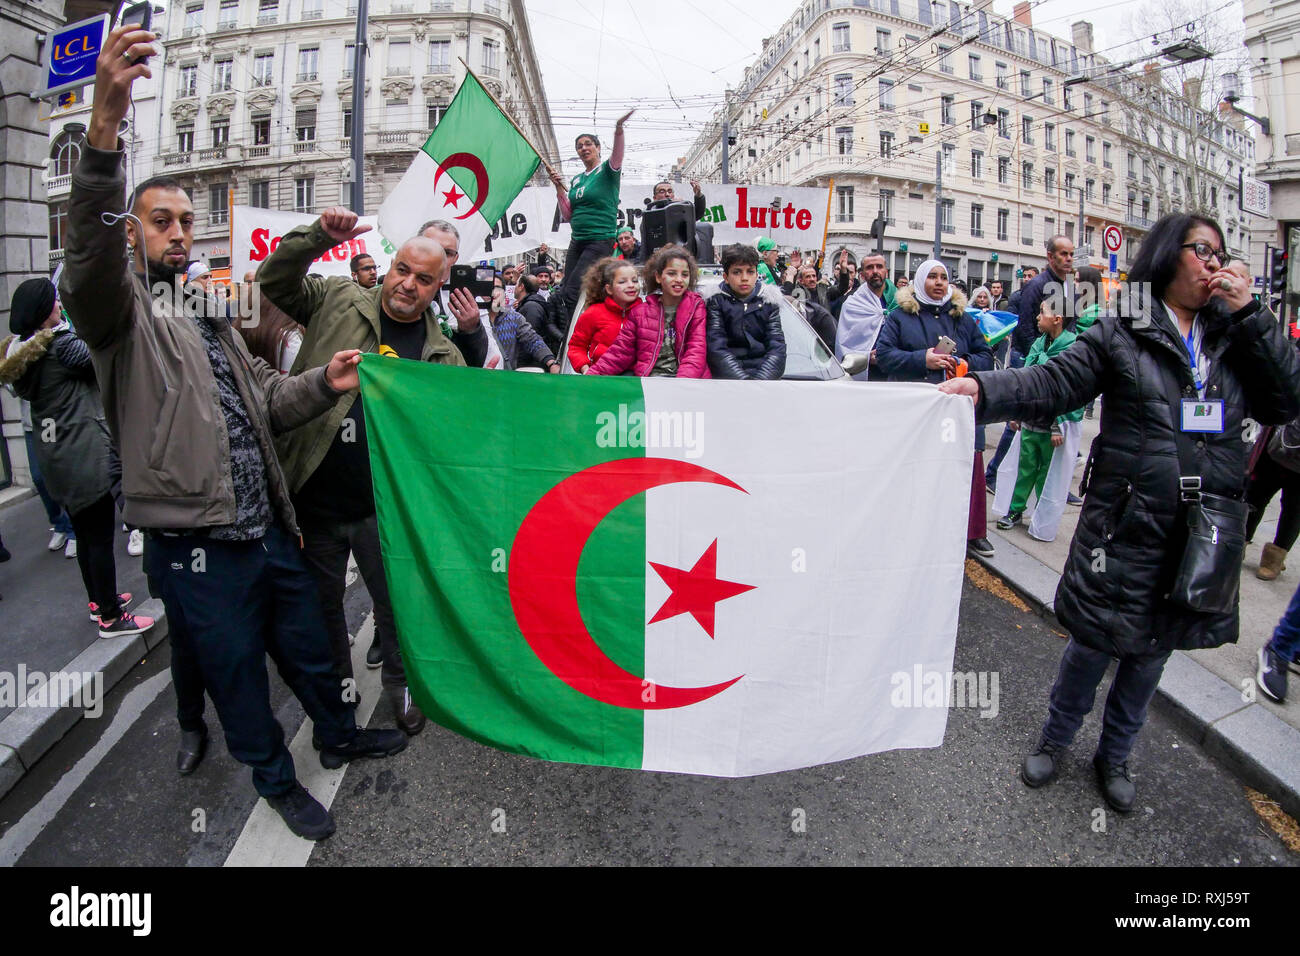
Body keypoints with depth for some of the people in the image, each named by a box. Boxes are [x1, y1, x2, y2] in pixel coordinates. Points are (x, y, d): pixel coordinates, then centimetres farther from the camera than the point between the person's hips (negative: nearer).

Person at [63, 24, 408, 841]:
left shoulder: (212, 317, 17)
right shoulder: (121, 315, -7)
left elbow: (267, 400, 14)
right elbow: (89, 253, -29)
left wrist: (324, 384, -8)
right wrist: (106, 124, -43)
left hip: (268, 529, 7)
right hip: (196, 549, -6)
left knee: (308, 645, 22)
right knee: (237, 674, 12)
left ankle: (341, 737, 45)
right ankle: (277, 780, 34)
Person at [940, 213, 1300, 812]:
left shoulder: (1236, 338, 8)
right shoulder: (1123, 333, -4)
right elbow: (1053, 383, -14)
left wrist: (1251, 315, -6)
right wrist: (985, 389, -32)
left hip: (1203, 535, 4)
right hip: (1128, 525, -4)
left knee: (1151, 654, 18)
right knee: (1094, 644, 7)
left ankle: (1114, 756, 39)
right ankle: (1055, 740, 33)